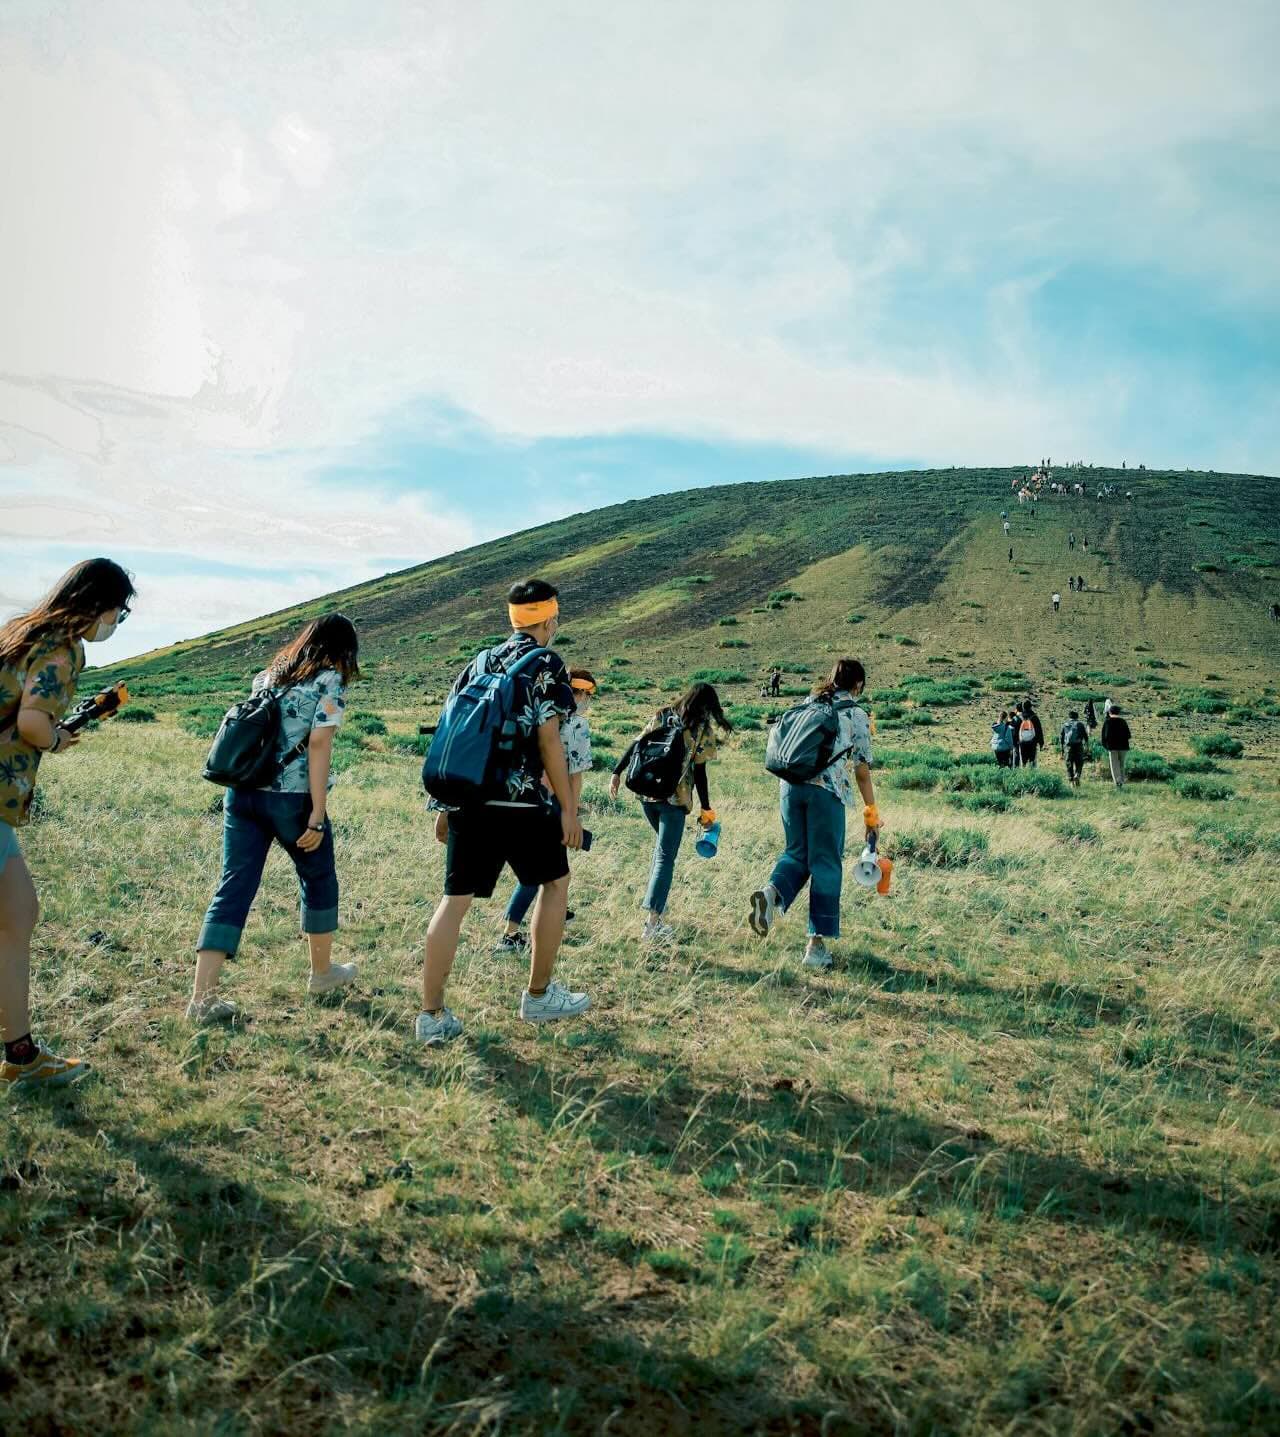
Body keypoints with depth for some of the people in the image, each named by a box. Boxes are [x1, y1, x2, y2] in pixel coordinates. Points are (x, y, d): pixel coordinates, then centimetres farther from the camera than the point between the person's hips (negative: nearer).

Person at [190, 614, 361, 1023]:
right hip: (291, 798, -5)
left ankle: (203, 995, -3)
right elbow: (318, 745, -13)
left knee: (234, 888, 4)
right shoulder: (331, 680, -4)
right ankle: (322, 971, 32)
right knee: (318, 878, 17)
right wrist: (317, 814, -14)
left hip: (242, 792, 5)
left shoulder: (271, 672, 16)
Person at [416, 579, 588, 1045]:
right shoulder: (546, 664, -1)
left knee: (456, 898, 8)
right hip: (521, 801, -5)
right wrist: (568, 808, -3)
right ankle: (539, 996, 21)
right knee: (555, 882, 16)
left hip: (466, 798, 5)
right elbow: (548, 740, -8)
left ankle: (432, 1016, 5)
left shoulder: (478, 663, 16)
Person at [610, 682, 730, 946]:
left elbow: (635, 746, 6)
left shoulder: (662, 716, 11)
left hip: (647, 793, 5)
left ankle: (656, 903, 30)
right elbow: (699, 772, -5)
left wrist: (617, 772, 11)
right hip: (674, 799, -5)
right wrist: (706, 809, 1)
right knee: (665, 857, -5)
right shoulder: (702, 729, -2)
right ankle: (651, 924, -12)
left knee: (662, 844, 27)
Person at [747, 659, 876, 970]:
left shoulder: (807, 705, 18)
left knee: (797, 853, 18)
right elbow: (862, 770, 6)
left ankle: (772, 892, -14)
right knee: (826, 864, 5)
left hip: (790, 784, 4)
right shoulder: (856, 715, 6)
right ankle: (816, 943, 6)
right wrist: (871, 811, 14)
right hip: (826, 790, -4)